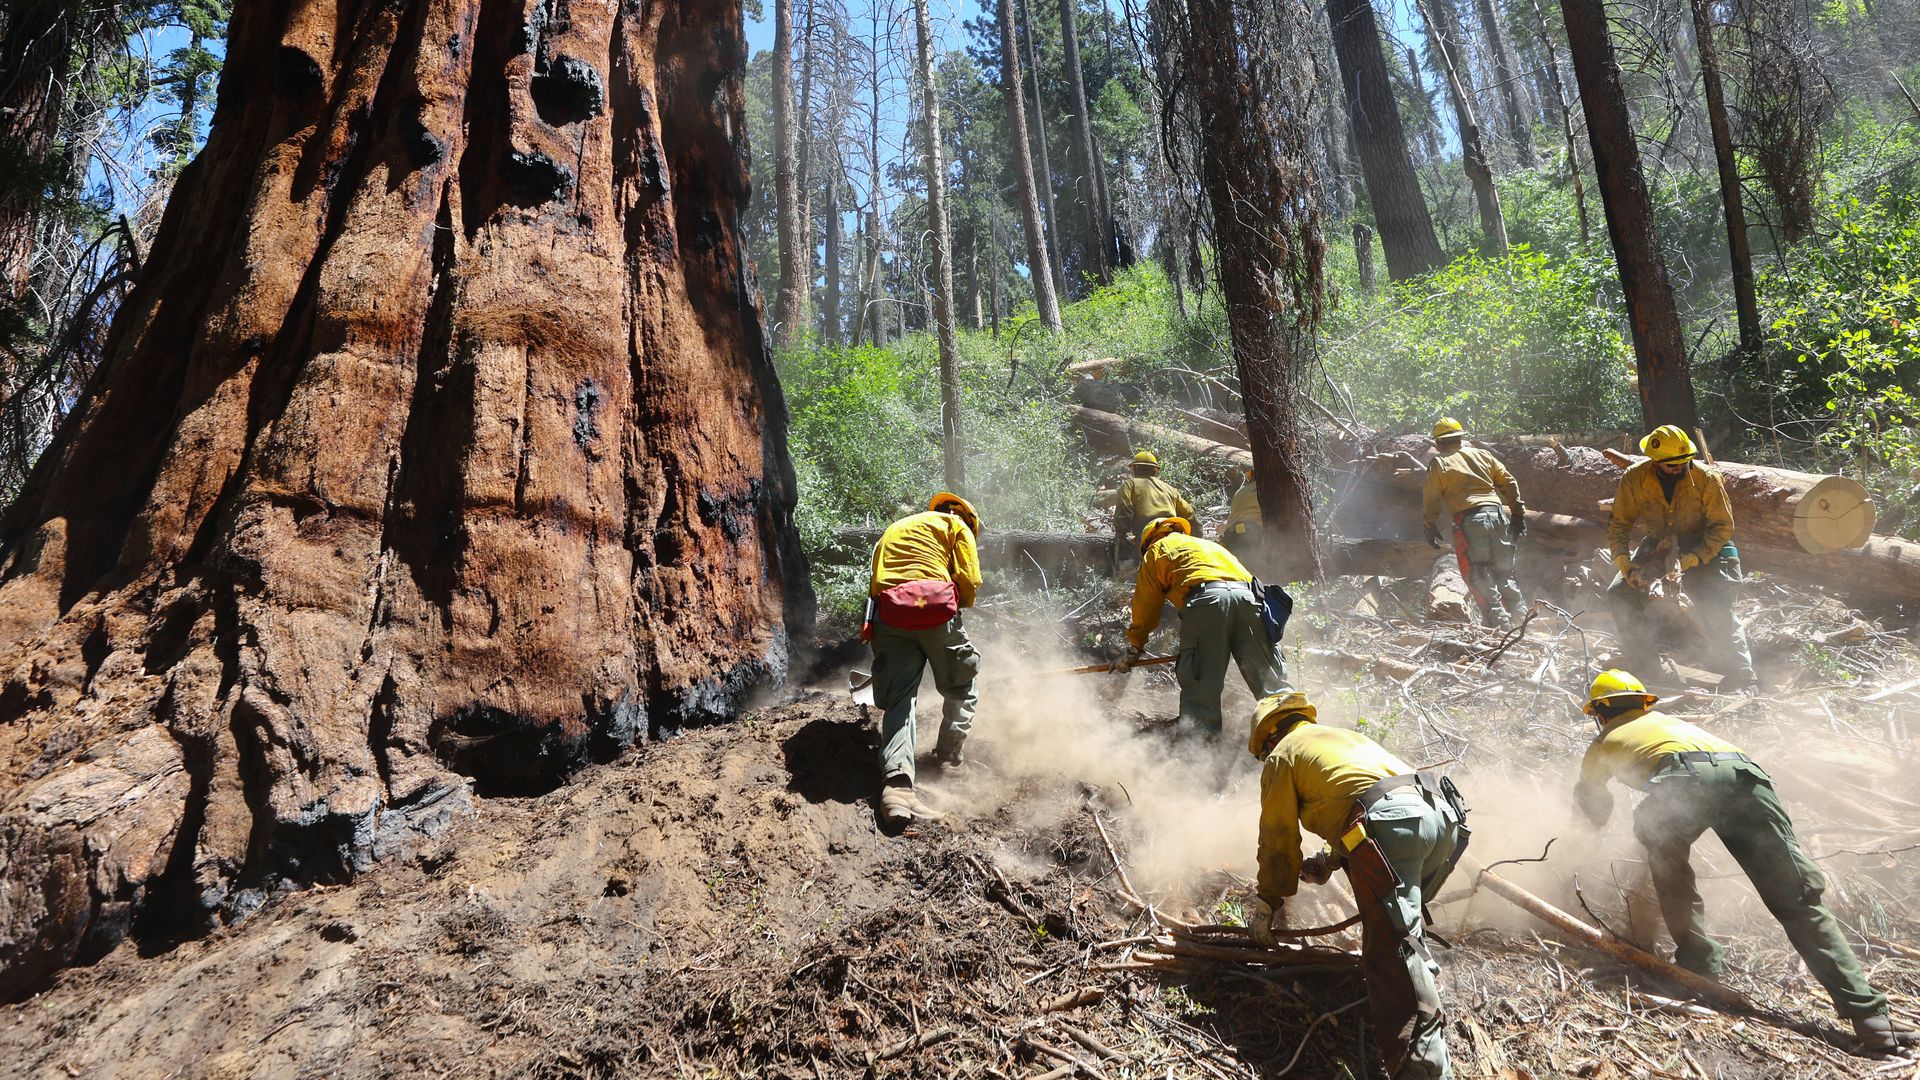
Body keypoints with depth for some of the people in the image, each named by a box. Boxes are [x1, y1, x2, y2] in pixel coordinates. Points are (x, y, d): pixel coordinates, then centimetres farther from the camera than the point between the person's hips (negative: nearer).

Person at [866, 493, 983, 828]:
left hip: (888, 614, 4)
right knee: (960, 687, 20)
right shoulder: (957, 525, 17)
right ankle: (951, 754, 20)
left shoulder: (892, 531, 34)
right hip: (935, 606, -4)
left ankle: (896, 784, -18)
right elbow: (969, 581, 3)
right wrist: (958, 607, 21)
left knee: (898, 699, -1)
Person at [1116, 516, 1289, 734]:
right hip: (1248, 596, 5)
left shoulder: (1156, 550, 26)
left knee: (1199, 683, -5)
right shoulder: (1210, 545, 43)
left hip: (1205, 598, -5)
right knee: (1271, 680, 7)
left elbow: (1145, 606, 22)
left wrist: (1134, 648, 31)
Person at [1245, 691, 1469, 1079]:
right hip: (1445, 814, 8)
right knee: (1402, 919, 30)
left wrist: (1266, 903, 29)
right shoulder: (1346, 736, 40)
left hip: (1388, 822, -8)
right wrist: (1330, 861, 56)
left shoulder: (1282, 755, 19)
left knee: (1393, 944, -15)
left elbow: (1278, 839, 18)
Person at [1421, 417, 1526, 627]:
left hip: (1469, 519, -5)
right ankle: (1519, 615, 13)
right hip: (1497, 513, 5)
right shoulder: (1482, 455, 18)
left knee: (1477, 573, 0)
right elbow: (1509, 482, 15)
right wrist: (1518, 512, 19)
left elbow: (1431, 499, 3)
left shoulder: (1438, 463, 6)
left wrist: (1431, 527, 12)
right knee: (1504, 571, 15)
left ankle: (1498, 620, -7)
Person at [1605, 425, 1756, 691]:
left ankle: (1740, 677, -12)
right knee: (1619, 594, -14)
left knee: (1715, 607, -24)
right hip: (1657, 546, 3)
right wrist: (1624, 564, -23)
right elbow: (1619, 524, -6)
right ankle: (1644, 668, -1)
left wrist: (1690, 559, -29)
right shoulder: (1634, 479, -14)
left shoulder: (1707, 478, -19)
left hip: (1703, 547, -3)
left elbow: (1722, 525, -14)